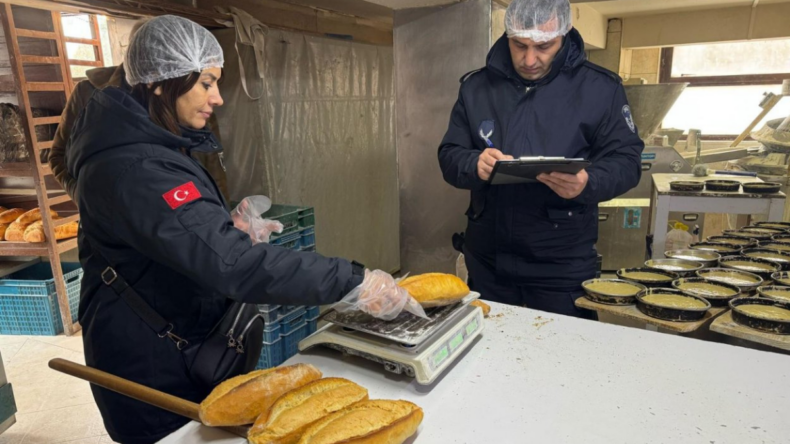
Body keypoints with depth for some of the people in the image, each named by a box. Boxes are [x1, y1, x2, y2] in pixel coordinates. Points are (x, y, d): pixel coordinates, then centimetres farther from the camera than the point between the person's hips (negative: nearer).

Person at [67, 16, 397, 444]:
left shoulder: (156, 145, 5)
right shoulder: (133, 169, -29)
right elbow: (231, 265, -38)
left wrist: (232, 229, -3)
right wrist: (352, 279, -35)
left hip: (187, 341, 9)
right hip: (153, 365, -9)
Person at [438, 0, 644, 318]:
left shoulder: (599, 87, -2)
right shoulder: (476, 86, 4)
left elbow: (626, 161, -3)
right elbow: (449, 157, 3)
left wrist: (587, 184, -25)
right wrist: (475, 165, -21)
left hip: (563, 262, -2)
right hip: (487, 256, 3)